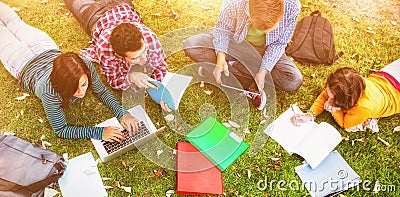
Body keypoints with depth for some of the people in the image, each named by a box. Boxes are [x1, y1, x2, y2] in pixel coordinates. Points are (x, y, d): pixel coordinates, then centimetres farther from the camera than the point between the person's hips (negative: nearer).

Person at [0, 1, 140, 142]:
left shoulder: (86, 66, -44)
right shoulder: (49, 93, -52)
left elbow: (102, 92, -27)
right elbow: (60, 130, -40)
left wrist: (122, 114, -45)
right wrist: (99, 132, -53)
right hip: (25, 66, -2)